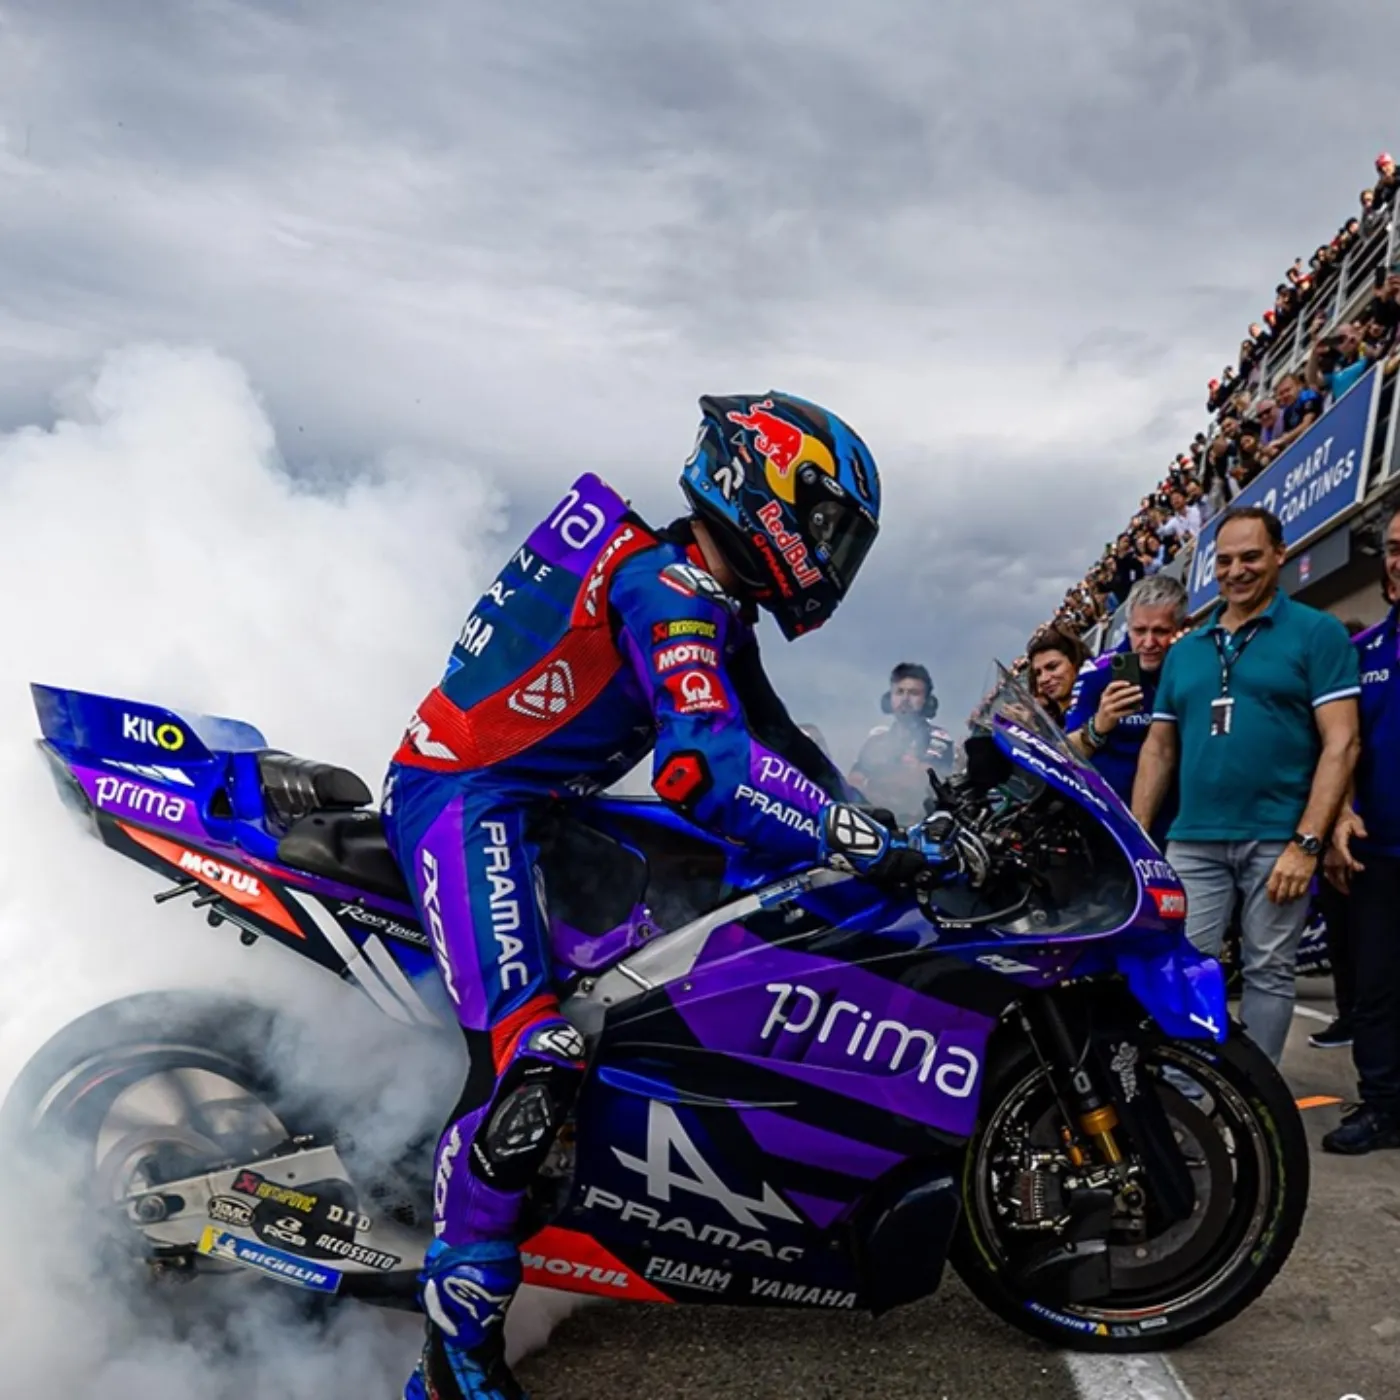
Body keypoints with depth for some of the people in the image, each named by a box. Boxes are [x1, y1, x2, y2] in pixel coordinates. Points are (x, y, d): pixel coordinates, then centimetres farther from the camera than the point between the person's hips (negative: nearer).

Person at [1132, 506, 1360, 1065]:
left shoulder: (1318, 633, 0)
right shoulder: (1184, 651, 14)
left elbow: (1341, 742, -7)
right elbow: (1159, 748, 16)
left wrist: (1307, 842, -14)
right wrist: (1137, 837, 8)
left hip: (1277, 841, -3)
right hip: (1193, 841, 4)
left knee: (1268, 973, 6)